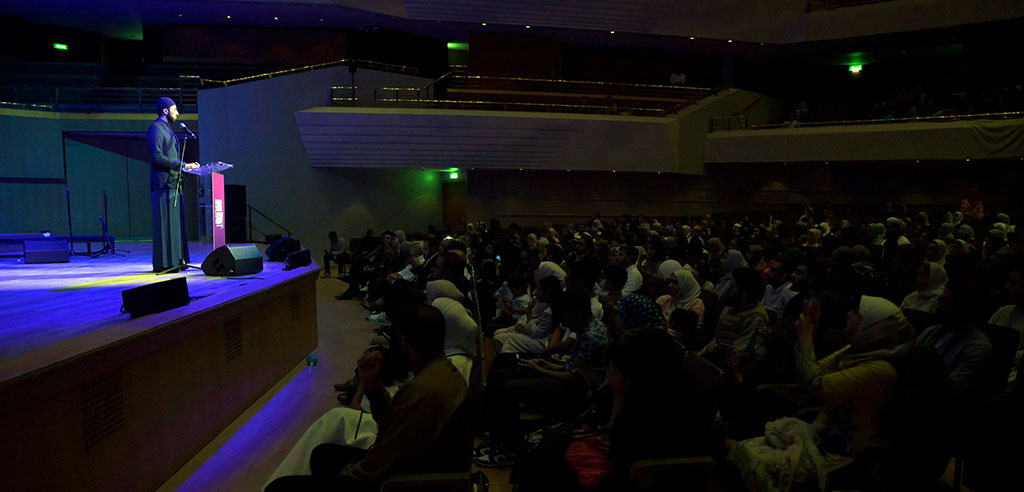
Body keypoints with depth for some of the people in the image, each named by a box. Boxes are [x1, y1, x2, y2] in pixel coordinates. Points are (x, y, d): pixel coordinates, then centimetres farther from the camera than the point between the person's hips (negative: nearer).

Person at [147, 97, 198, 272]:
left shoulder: (166, 129, 22)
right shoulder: (155, 128, -8)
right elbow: (157, 157, -18)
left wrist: (187, 164, 15)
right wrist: (181, 164, -17)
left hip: (172, 182, 10)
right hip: (163, 183, -10)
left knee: (175, 222, 10)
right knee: (164, 223, -8)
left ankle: (175, 260, 14)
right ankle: (162, 263, -5)